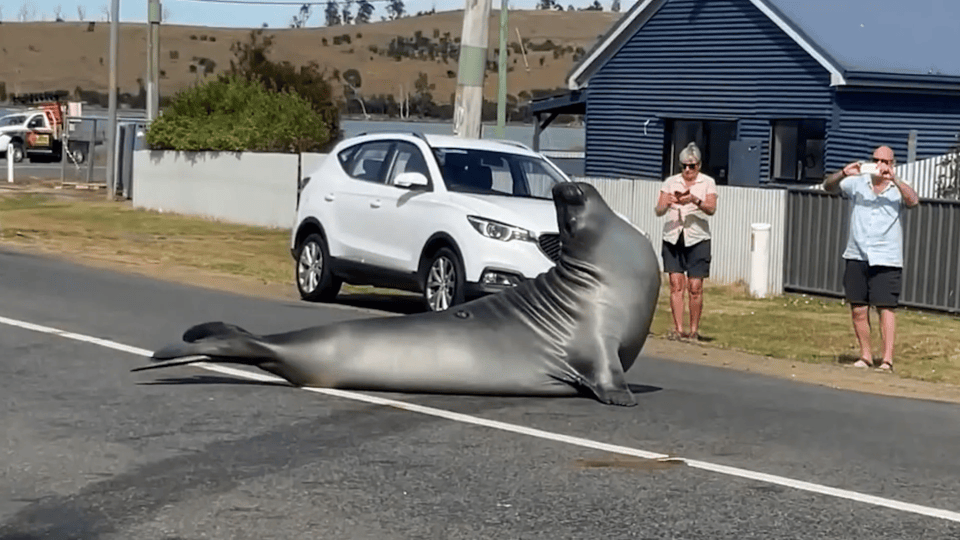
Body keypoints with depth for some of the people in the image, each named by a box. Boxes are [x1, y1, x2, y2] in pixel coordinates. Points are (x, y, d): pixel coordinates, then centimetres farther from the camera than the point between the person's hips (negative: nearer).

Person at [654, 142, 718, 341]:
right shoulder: (670, 182, 10)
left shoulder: (707, 183, 4)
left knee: (695, 287, -3)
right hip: (673, 237, 2)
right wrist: (667, 203, -20)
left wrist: (694, 200, -28)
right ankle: (678, 329, -1)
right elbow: (658, 210, 2)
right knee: (676, 284, -3)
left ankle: (694, 330, 5)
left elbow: (711, 209, -11)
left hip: (697, 238, -2)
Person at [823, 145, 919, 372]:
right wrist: (844, 173, -18)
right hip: (856, 257, 3)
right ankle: (866, 356, 18)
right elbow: (828, 186, 2)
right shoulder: (857, 183, 7)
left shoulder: (899, 188, 3)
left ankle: (887, 359, -10)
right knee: (858, 309, 6)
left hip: (887, 260, -3)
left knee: (886, 308, -9)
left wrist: (893, 179, -29)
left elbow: (913, 200, -16)